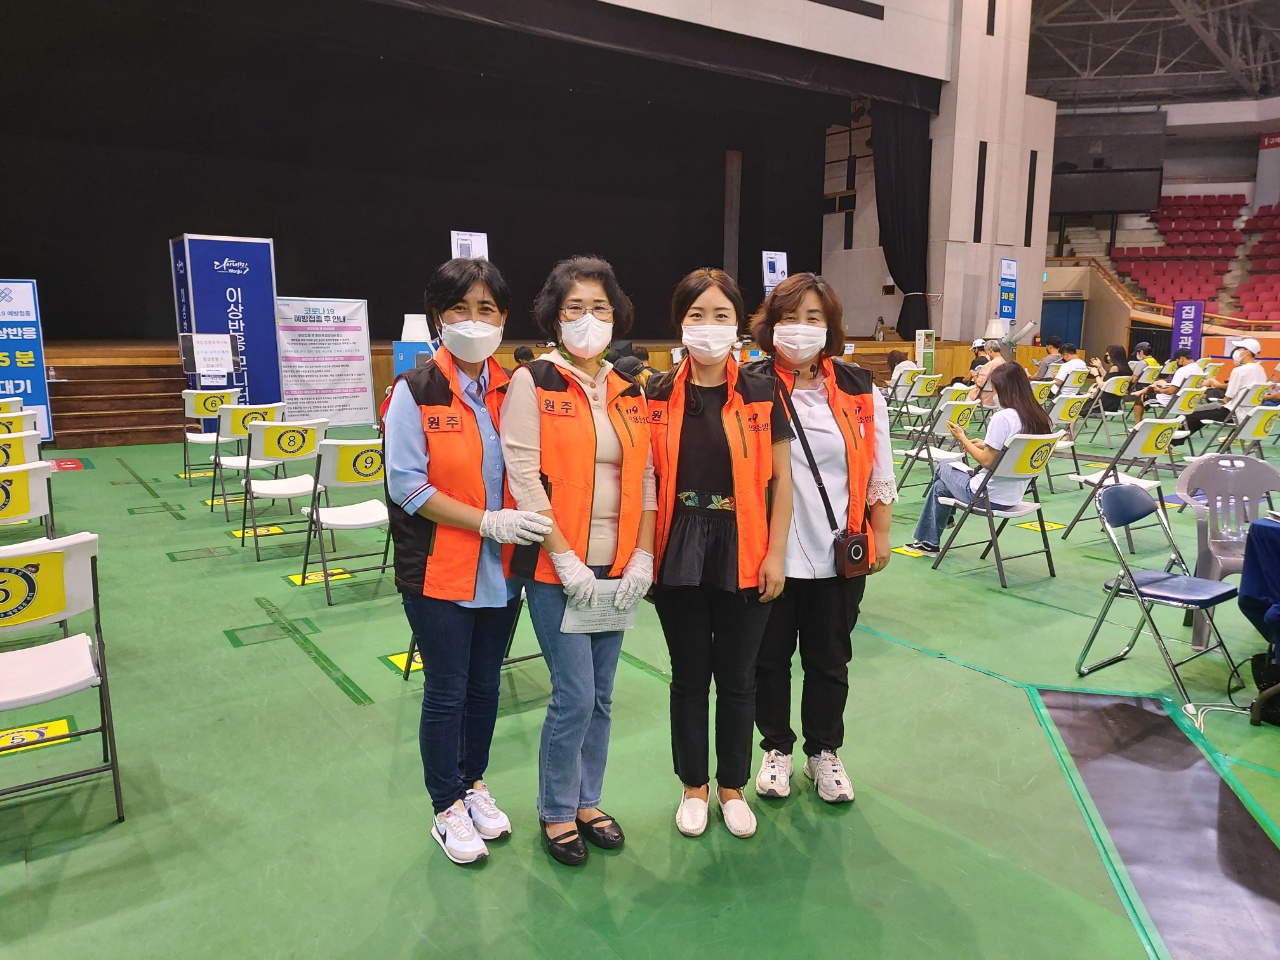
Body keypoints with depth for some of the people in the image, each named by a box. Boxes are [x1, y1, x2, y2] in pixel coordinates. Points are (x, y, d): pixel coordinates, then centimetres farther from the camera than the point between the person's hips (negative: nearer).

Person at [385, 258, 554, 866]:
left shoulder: (514, 391, 4)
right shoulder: (415, 391, -8)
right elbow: (407, 484, -14)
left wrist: (525, 524, -10)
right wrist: (489, 521, -21)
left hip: (501, 567, 4)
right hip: (439, 570, -4)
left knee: (485, 685, 16)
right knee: (446, 691, 7)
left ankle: (473, 784, 37)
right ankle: (447, 809, 26)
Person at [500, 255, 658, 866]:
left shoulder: (630, 391, 10)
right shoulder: (532, 383, -5)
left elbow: (645, 479, 9)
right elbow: (524, 478, -12)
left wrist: (643, 555, -1)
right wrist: (566, 560, -16)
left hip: (617, 569, 5)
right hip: (556, 568, -5)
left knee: (601, 696, 13)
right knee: (575, 695, -2)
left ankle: (587, 800, 32)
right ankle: (556, 811, 21)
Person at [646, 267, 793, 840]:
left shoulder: (761, 393, -2)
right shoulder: (658, 396, 0)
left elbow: (780, 480, 0)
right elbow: (647, 481, 3)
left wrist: (775, 553, -5)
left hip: (743, 552, 0)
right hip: (679, 552, 1)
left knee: (736, 677, 11)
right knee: (689, 676, 13)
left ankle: (733, 787, 31)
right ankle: (694, 786, 32)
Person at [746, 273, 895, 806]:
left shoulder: (859, 392, 1)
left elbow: (879, 470, 7)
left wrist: (881, 534, 6)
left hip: (839, 554, 2)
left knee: (828, 659, 16)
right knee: (770, 656, 14)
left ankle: (824, 752, 37)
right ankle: (777, 748, 36)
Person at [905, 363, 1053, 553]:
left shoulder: (1002, 418, -23)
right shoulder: (1040, 419, 1)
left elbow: (987, 462, -20)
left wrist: (962, 438, -8)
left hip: (988, 496, -8)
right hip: (1015, 496, 8)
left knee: (943, 467, 20)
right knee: (940, 485, 23)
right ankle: (928, 542, 35)